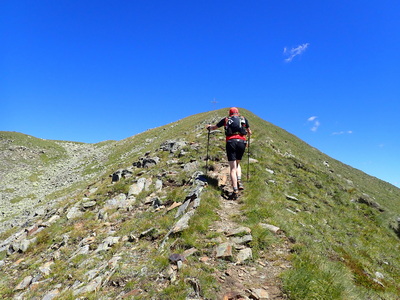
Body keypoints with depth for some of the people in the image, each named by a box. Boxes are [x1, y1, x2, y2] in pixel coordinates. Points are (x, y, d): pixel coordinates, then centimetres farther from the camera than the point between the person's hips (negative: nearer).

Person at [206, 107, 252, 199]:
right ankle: (239, 181, 0)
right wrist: (248, 133, 54)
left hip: (231, 142, -2)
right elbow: (249, 132, 31)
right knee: (237, 163, 22)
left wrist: (209, 127, 51)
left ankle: (235, 191, -13)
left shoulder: (226, 119, 17)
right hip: (242, 142, 2)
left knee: (232, 168, -4)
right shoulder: (244, 119, 20)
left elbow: (214, 127, 29)